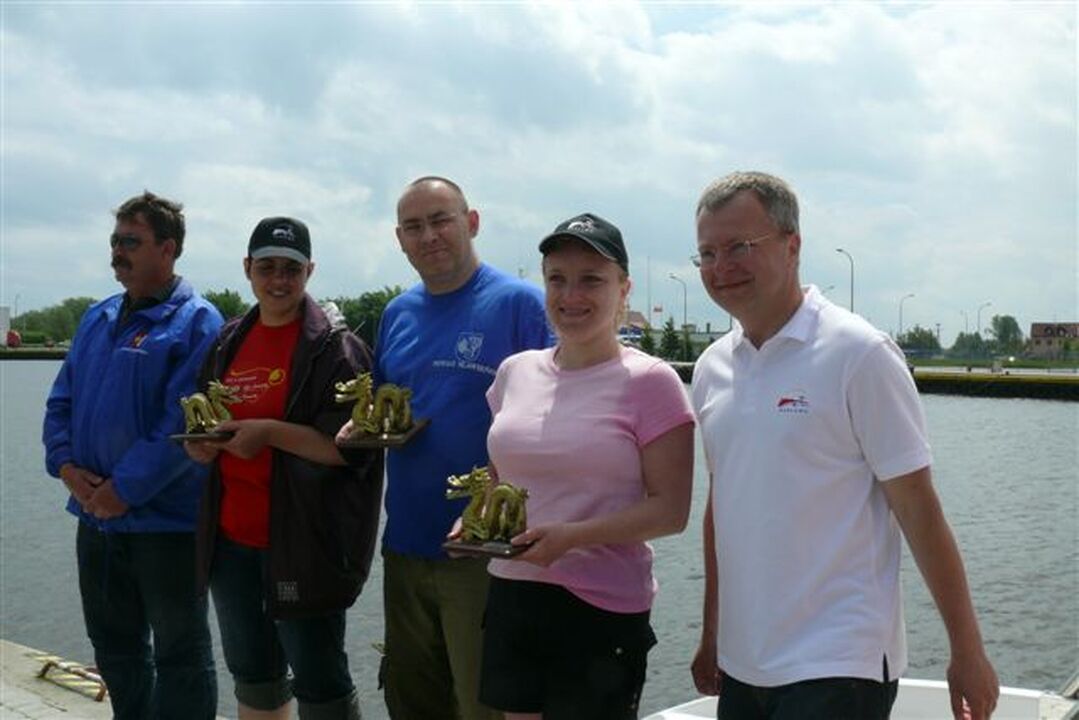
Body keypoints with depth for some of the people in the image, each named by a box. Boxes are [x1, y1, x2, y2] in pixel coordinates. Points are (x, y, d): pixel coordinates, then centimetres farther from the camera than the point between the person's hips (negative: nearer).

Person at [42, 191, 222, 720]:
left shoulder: (196, 323, -11)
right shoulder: (97, 319, 12)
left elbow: (184, 423, -20)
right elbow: (60, 403, 12)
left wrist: (125, 488, -19)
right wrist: (66, 465, -5)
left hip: (166, 522, -7)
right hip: (96, 518, 7)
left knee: (180, 654, 6)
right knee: (113, 644, 20)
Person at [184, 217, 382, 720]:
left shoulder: (334, 345, -9)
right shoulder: (229, 343, 11)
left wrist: (271, 432, -23)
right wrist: (201, 443, 1)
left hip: (302, 542, -7)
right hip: (232, 537, 7)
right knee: (252, 676, 20)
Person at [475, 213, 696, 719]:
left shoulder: (649, 382, -8)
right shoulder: (516, 372, 8)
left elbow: (670, 510, -11)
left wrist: (571, 536, -22)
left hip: (603, 606, -5)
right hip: (511, 595, 5)